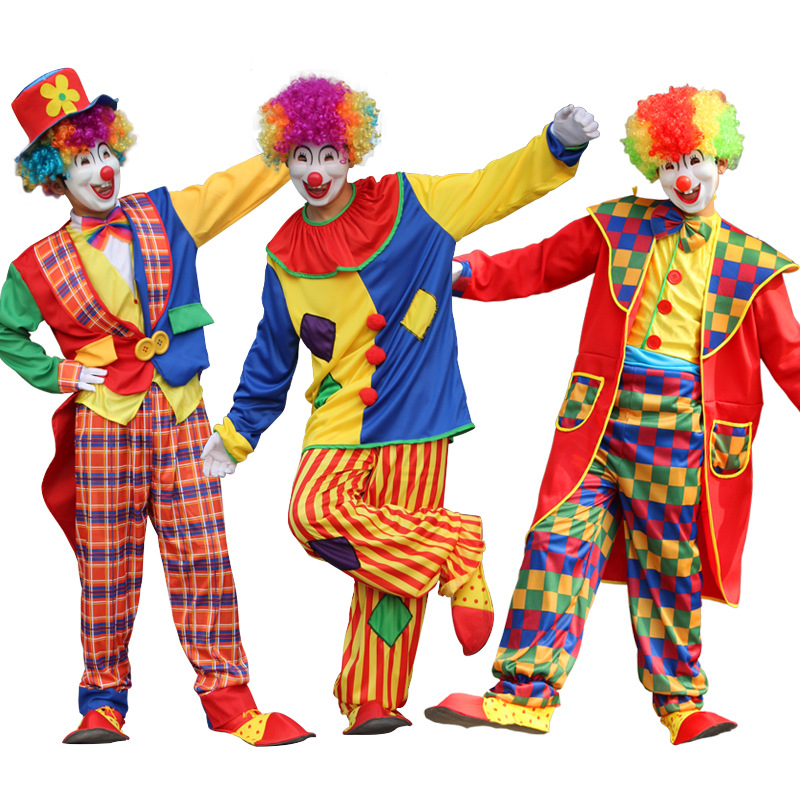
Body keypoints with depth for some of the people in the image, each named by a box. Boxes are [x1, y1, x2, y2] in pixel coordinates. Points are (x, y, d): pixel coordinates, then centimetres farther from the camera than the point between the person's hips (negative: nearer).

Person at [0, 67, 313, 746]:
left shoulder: (165, 217, 8)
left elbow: (239, 185, 9)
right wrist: (60, 375, 3)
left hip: (181, 413, 2)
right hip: (103, 420, -1)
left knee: (203, 554, -3)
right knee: (107, 567, 3)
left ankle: (228, 697, 4)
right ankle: (103, 703, 16)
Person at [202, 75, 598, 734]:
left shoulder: (409, 204, 2)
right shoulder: (285, 255, 10)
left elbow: (501, 184, 2)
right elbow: (272, 356, 19)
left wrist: (558, 144, -15)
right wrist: (236, 433, 21)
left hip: (413, 414, -2)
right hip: (339, 416, 2)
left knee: (394, 560, -3)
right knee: (316, 510, -26)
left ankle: (373, 701, 10)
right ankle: (454, 551, -13)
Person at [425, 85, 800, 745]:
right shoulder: (621, 226, 10)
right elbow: (541, 265, 13)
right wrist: (466, 272, 2)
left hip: (683, 427, -1)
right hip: (602, 413, 1)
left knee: (671, 565, 6)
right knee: (561, 540, -6)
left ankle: (679, 702, 22)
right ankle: (524, 695, 0)